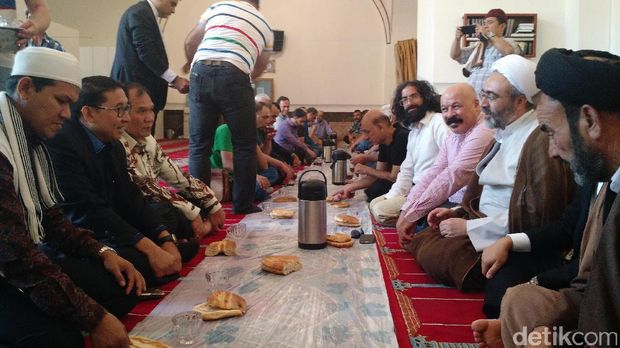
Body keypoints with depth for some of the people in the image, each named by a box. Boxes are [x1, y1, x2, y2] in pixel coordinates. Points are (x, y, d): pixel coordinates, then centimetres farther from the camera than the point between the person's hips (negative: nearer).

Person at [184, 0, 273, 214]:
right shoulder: (264, 26, 24)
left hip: (201, 72, 2)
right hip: (234, 76, -2)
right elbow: (258, 69, 30)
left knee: (198, 145, 8)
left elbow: (190, 43, 25)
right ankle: (243, 204, 12)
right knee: (245, 145, 9)